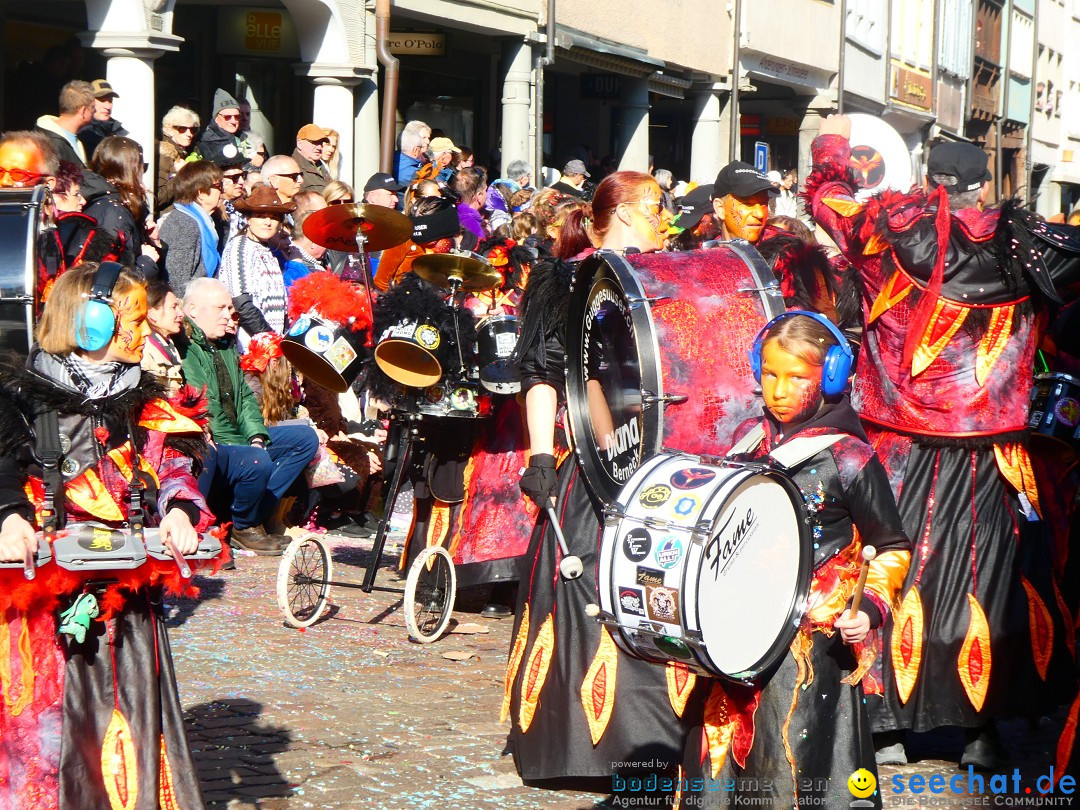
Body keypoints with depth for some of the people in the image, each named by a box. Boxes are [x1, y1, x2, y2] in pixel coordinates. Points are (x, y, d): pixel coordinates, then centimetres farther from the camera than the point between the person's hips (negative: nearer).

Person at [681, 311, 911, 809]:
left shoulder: (848, 459, -7)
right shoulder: (748, 441, 8)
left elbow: (893, 549, 0)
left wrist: (871, 607, -14)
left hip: (814, 643, -5)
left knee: (801, 769, -6)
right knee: (726, 752, 7)